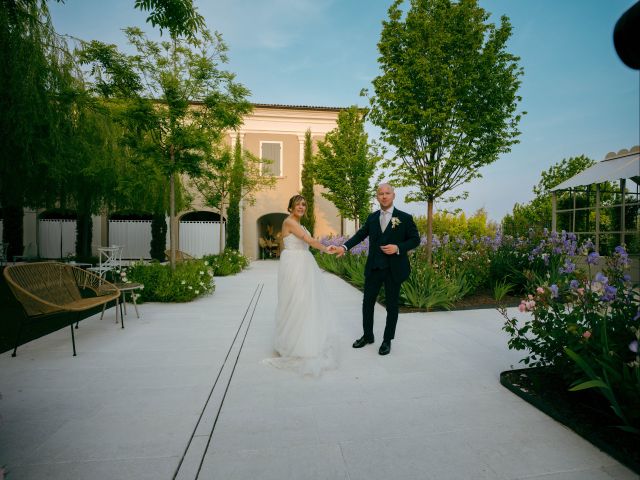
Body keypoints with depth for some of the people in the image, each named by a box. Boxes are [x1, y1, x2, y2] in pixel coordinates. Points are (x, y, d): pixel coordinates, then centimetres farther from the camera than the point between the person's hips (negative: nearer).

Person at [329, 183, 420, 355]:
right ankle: (367, 336, 31)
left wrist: (398, 248, -18)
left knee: (392, 305, 9)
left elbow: (415, 239, -2)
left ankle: (387, 340, 27)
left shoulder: (405, 218, -4)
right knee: (367, 302, 11)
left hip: (394, 269, -3)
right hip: (373, 268, 4)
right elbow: (360, 235, 3)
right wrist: (344, 247, -12)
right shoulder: (372, 217, 7)